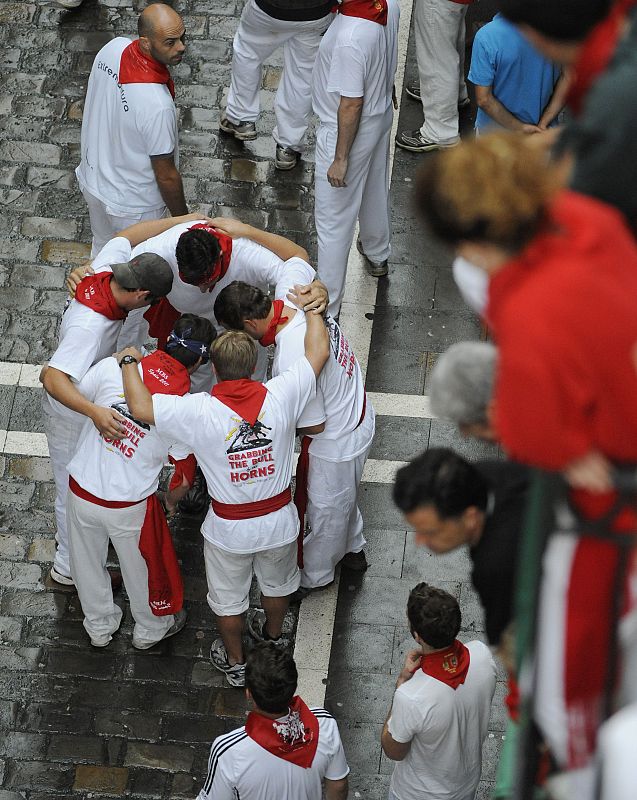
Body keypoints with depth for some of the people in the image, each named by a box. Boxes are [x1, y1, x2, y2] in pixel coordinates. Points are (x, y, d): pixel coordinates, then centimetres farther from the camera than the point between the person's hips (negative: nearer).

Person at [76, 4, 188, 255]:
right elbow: (166, 175, -26)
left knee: (103, 247, 33)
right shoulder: (157, 105, -40)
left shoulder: (113, 47, -18)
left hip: (92, 179, 7)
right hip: (131, 203, -7)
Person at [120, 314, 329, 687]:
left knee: (229, 599, 26)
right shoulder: (280, 396, -23)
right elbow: (320, 351, -11)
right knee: (277, 584, 33)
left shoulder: (202, 412, -29)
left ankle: (235, 662, 48)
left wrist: (129, 362, -12)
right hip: (279, 522, 2)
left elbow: (140, 406, -30)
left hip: (230, 530, -2)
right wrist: (312, 308, 5)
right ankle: (274, 636, 59)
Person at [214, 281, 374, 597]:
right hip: (358, 416, 8)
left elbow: (313, 425, -28)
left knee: (325, 510, 20)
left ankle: (315, 576, 45)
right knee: (343, 497, 33)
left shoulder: (292, 361, -40)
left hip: (336, 444, -8)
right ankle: (353, 549, 58)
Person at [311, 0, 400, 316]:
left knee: (333, 220, 7)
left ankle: (327, 306, 19)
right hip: (381, 113, 8)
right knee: (375, 191, 32)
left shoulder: (350, 38, -39)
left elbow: (351, 105, -29)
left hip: (348, 129, -8)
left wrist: (340, 159, -17)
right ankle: (377, 255, 57)